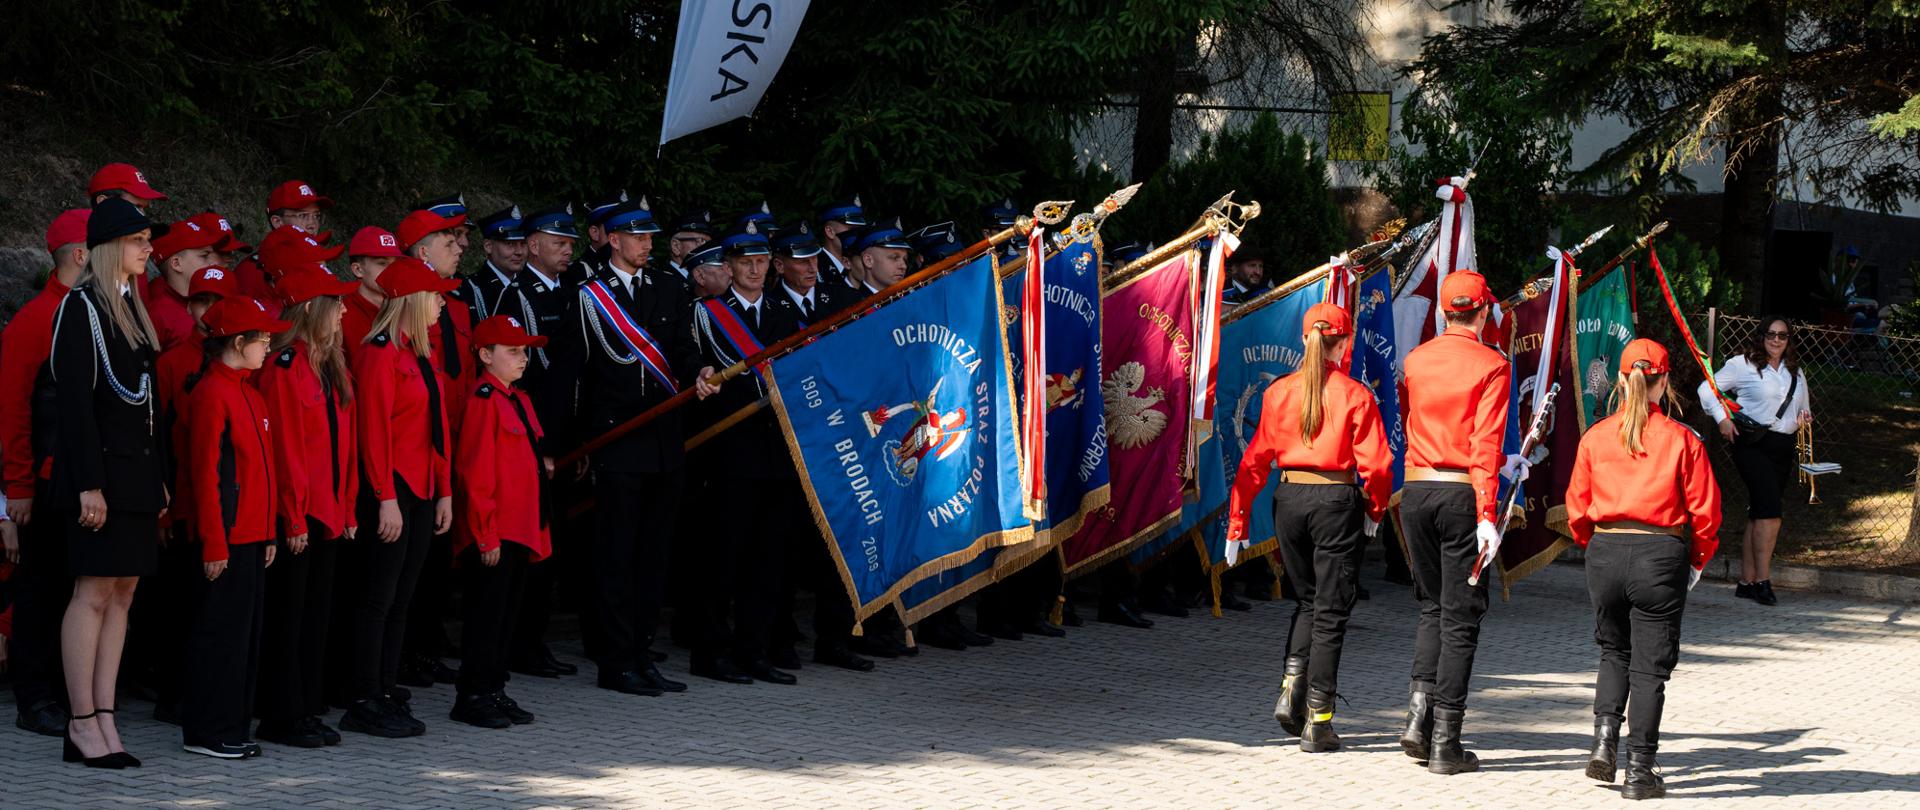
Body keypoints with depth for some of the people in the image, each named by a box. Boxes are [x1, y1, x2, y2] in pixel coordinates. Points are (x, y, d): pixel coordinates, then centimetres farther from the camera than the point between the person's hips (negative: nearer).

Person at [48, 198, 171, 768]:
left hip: (138, 469, 8)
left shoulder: (131, 308, 16)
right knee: (95, 592, -6)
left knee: (123, 590, 6)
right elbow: (74, 400, -15)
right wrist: (89, 483, -19)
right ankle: (83, 724, -3)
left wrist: (158, 477, 15)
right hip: (101, 468, -8)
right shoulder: (81, 307, -9)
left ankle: (103, 717, 8)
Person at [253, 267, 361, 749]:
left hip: (327, 514, 8)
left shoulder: (332, 369, 14)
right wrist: (293, 519, -17)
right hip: (296, 515, -8)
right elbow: (285, 450, -16)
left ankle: (308, 710, 19)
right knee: (288, 615, -1)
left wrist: (347, 509, 11)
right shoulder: (284, 368, -14)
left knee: (317, 616, 12)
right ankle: (281, 718, 6)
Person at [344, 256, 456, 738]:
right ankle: (366, 703, 0)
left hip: (423, 493, 9)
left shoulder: (421, 354, 16)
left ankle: (389, 694, 17)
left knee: (401, 599, 11)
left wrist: (445, 492, 15)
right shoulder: (380, 354, -12)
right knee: (379, 599, -4)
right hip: (392, 493, -9)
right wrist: (385, 498, -19)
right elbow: (374, 431, -16)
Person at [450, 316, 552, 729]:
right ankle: (472, 697, 3)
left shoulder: (518, 400, 15)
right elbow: (476, 473, -18)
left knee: (506, 613, 13)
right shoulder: (485, 400, -14)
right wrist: (486, 536, -18)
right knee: (486, 614, -3)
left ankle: (495, 691, 20)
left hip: (519, 533, 9)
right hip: (492, 536, -9)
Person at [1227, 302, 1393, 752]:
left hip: (1289, 499, 4)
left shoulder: (1278, 392, 2)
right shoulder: (1354, 395, -7)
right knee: (1330, 611, 4)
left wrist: (1238, 521, 7)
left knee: (1306, 600, 23)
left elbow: (1256, 459, 3)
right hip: (1337, 500, -3)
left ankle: (1291, 689, 5)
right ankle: (1317, 724, 3)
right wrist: (1375, 511, 7)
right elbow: (1376, 464, -9)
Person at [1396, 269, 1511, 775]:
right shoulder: (1492, 366, -7)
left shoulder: (1415, 361, 8)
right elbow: (1486, 444, -15)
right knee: (1459, 618, 1)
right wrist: (1485, 514, -18)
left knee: (1432, 606, 19)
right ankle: (1445, 745, 0)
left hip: (1415, 490, 5)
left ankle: (1418, 713, 5)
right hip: (1461, 493, -5)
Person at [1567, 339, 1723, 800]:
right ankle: (1639, 772, 5)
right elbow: (1704, 510, -4)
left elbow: (1577, 508, 5)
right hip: (1661, 556, -2)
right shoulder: (1682, 439, -6)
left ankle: (1604, 740, 5)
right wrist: (1697, 562, 11)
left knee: (1613, 652, 22)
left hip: (1605, 552, 2)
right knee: (1649, 666, 5)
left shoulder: (1595, 437, 0)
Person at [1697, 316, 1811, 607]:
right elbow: (1707, 388, 0)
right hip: (1753, 443, -6)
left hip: (1783, 448, 6)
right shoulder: (1742, 365, -1)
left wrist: (1805, 418, 6)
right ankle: (1762, 581, -16)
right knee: (1770, 513, -18)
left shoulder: (1796, 373, 18)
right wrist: (1722, 419, -11)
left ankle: (1746, 582, 10)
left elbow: (1803, 409, 29)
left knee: (1758, 515, 8)